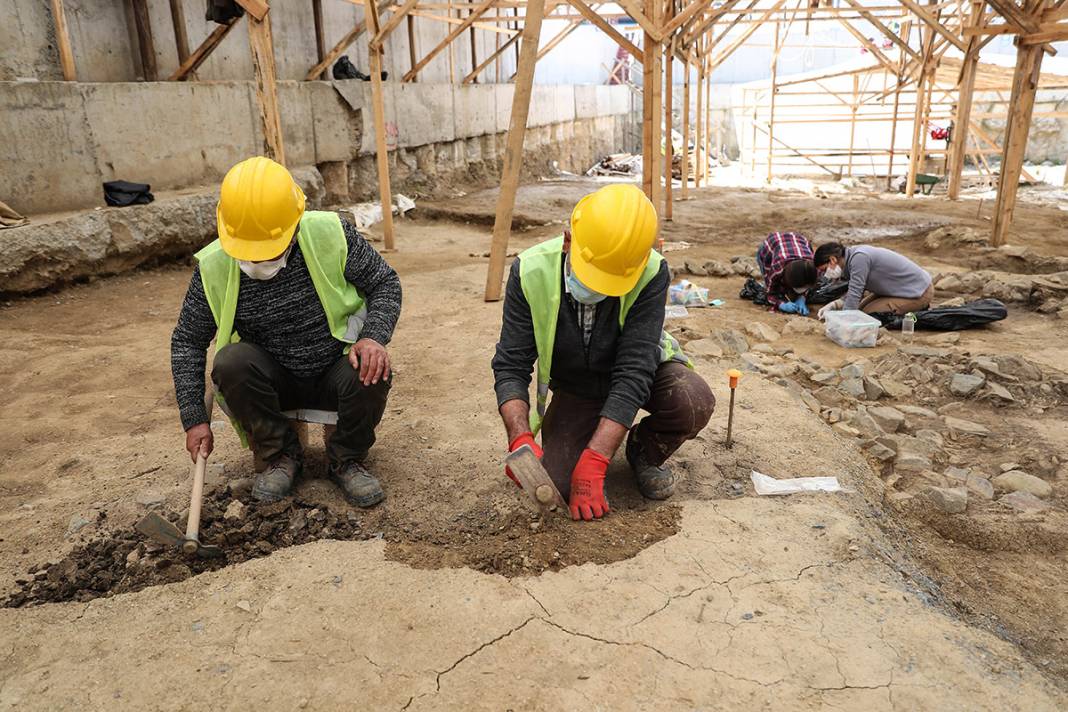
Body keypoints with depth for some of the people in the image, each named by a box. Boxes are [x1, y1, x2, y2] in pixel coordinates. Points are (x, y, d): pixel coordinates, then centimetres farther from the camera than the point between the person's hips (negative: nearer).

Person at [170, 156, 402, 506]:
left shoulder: (331, 235, -18)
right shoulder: (214, 267, -14)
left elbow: (386, 283, -6)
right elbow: (187, 342, -2)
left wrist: (374, 336, -25)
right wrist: (195, 419, -8)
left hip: (335, 374, -1)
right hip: (273, 383, 1)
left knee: (372, 373, -32)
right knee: (231, 362, -29)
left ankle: (347, 460, -2)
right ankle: (281, 455, -5)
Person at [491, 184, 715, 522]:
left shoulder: (651, 273, -31)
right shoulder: (531, 272, -25)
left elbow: (633, 373, -34)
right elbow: (511, 366, -21)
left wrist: (593, 463, -38)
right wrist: (520, 438, -37)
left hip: (640, 369, -1)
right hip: (574, 386, 1)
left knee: (694, 403, -32)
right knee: (559, 484, -15)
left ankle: (644, 451, 3)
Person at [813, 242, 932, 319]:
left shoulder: (859, 258, -27)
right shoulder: (854, 255, 1)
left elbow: (854, 296, -26)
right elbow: (857, 293, 7)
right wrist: (833, 305, -6)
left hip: (918, 293, -9)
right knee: (861, 308, 15)